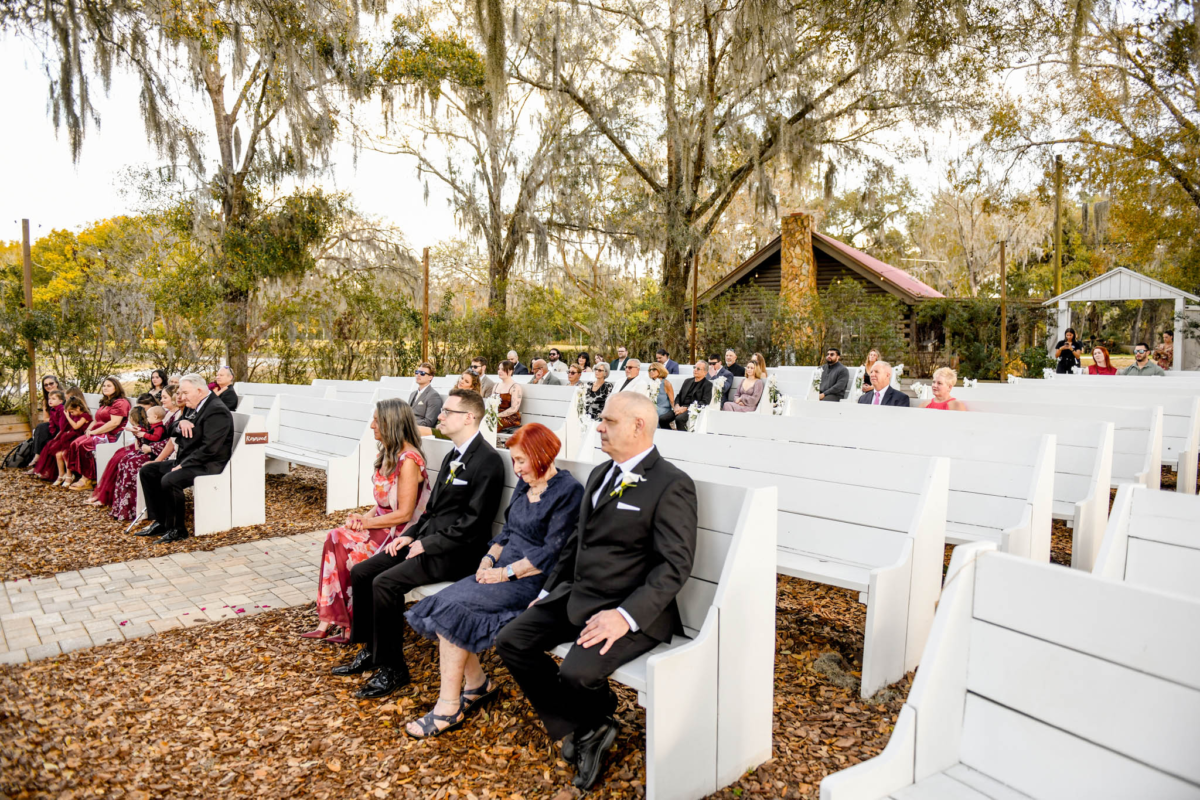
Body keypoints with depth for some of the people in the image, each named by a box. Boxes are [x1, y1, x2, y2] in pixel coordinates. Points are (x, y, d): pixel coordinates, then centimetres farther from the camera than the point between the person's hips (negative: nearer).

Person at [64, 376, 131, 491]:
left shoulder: (120, 402, -7)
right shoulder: (105, 403, 26)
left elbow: (114, 423, -17)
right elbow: (96, 420, 29)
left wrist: (94, 432, -15)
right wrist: (89, 429, 7)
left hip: (111, 436, -9)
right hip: (98, 434, 9)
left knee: (84, 445, -27)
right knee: (74, 444, -14)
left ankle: (87, 480, -17)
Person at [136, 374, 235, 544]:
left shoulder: (217, 411, -19)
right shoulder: (194, 408, 13)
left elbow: (209, 448, -25)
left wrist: (183, 465, -21)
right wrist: (181, 422, -5)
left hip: (209, 465, -11)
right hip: (187, 460, 11)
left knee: (169, 480, -29)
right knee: (147, 471, 8)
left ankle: (177, 529, -12)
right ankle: (159, 522, 8)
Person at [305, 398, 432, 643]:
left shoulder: (408, 460, -19)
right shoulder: (386, 453, 11)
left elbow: (404, 513, -20)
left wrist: (366, 522, -13)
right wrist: (366, 517, -3)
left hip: (402, 534, -8)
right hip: (382, 525, 8)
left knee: (338, 543, -16)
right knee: (334, 539, -11)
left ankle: (350, 624, 1)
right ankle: (328, 621, -8)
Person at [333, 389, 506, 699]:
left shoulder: (487, 460, -16)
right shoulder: (453, 456, 15)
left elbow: (474, 522, -20)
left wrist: (427, 544, -16)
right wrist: (412, 535, 5)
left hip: (456, 552, -10)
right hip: (428, 540, 10)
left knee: (386, 583, -23)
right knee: (361, 572, 2)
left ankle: (392, 669, -5)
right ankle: (370, 650, 17)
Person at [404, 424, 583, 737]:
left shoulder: (568, 491, -12)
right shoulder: (525, 483, 13)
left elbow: (551, 553, -16)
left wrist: (505, 573, -17)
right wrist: (489, 559, 0)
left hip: (531, 580, -8)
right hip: (504, 569, 8)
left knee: (451, 608, -20)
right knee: (442, 601, -12)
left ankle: (448, 707, -8)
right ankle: (477, 684, 6)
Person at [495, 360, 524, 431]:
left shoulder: (515, 387, -6)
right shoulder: (496, 385, 17)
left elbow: (514, 409, -14)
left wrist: (497, 415, -16)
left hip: (511, 419, -6)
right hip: (496, 418, 6)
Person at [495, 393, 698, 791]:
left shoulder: (672, 484, -13)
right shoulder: (600, 474, 14)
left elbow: (675, 564, -19)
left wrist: (626, 616, -27)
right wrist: (550, 590, 15)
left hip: (631, 611, -8)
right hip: (575, 595, 8)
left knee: (577, 671, -27)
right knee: (511, 641, -4)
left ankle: (596, 719, 11)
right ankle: (579, 729, 7)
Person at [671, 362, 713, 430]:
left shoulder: (708, 384, 3)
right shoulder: (688, 381, 23)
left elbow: (704, 402, -8)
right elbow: (679, 395, 21)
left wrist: (685, 408, -16)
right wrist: (677, 405, -3)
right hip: (681, 408, 5)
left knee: (679, 419, -36)